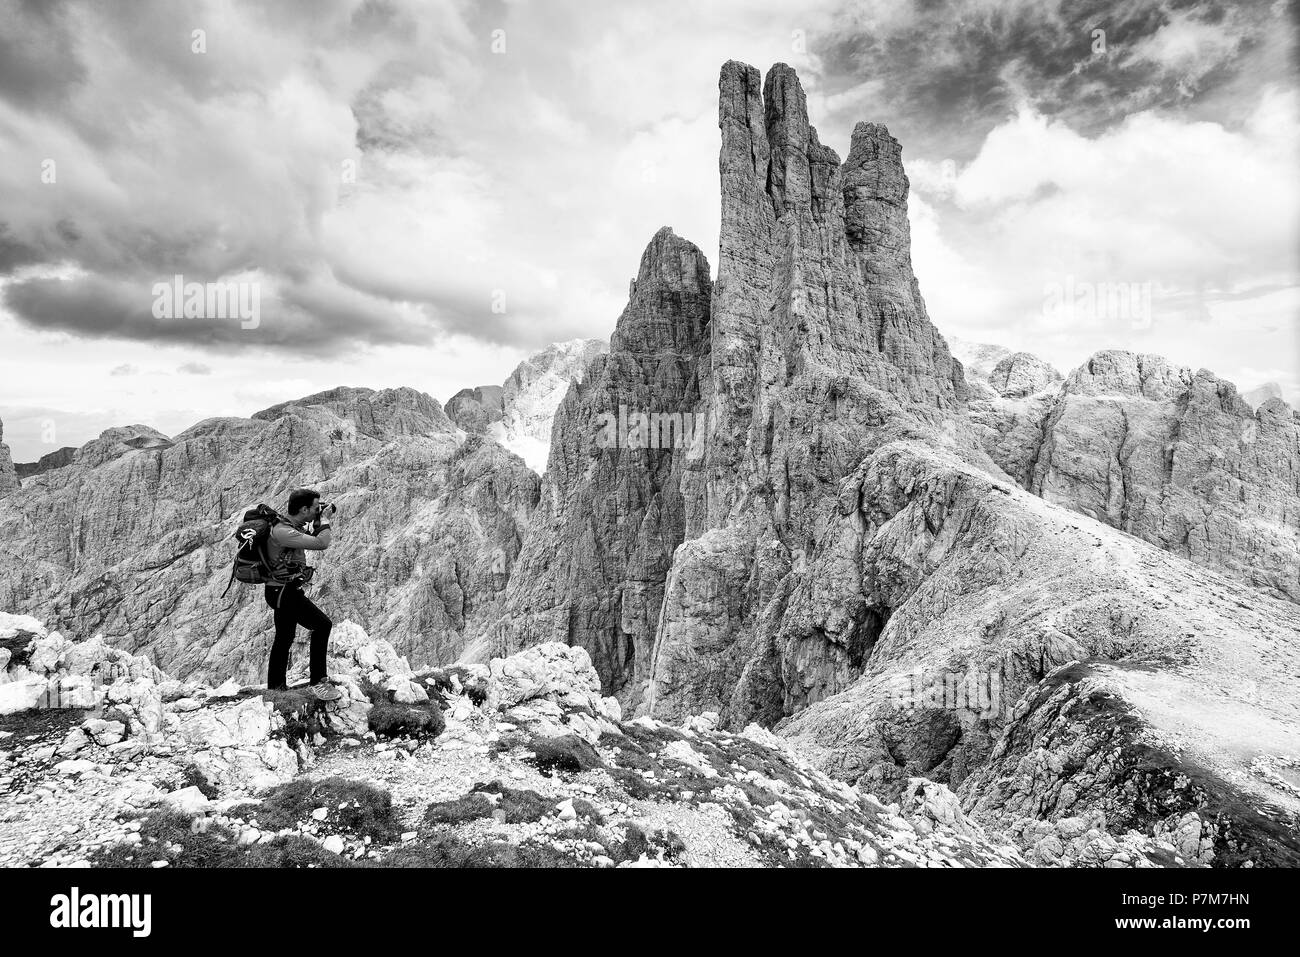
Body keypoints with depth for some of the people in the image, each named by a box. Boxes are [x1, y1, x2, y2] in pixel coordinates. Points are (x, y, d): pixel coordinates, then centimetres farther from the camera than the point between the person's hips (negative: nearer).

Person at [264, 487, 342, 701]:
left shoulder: (294, 526, 5)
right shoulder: (282, 531, -25)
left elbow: (311, 541, 21)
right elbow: (321, 544, -33)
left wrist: (320, 522, 5)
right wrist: (324, 520, -17)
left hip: (286, 590, 10)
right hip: (283, 591, -10)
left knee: (284, 638, 19)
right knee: (322, 625, -13)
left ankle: (275, 687, 32)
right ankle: (317, 682, -6)